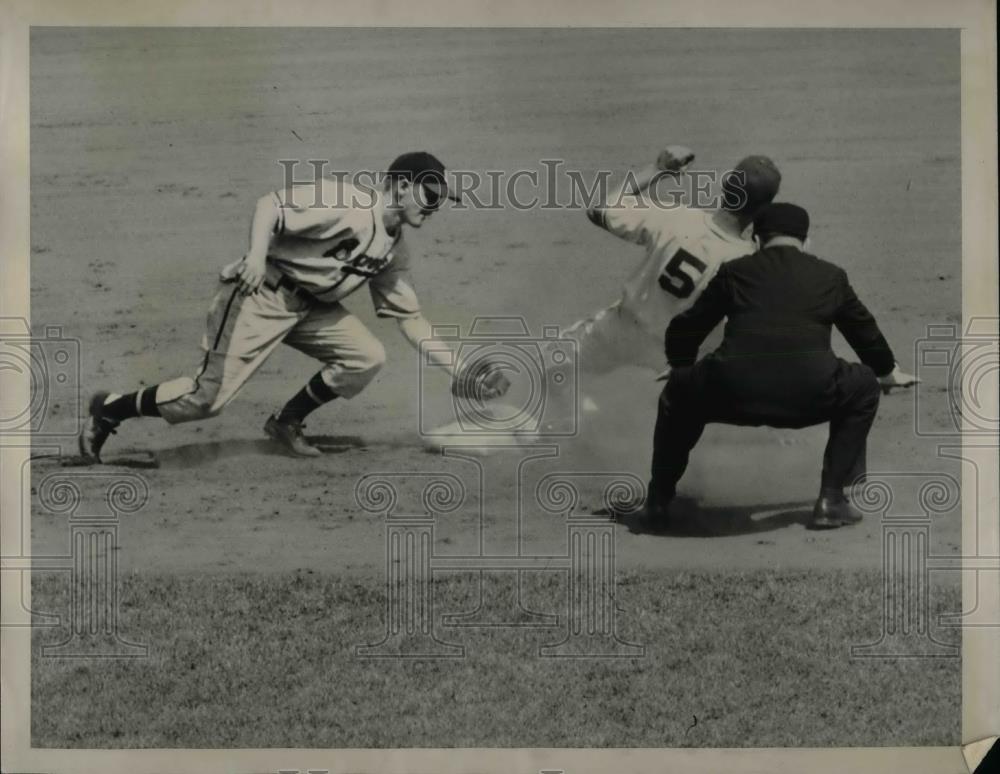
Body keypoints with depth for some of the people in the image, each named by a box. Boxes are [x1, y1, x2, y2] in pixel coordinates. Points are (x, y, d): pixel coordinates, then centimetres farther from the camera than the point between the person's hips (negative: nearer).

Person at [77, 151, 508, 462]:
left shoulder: (394, 250, 9)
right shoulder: (348, 202, -17)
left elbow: (409, 319, 13)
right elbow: (271, 205, -23)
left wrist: (455, 369, 7)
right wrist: (257, 253, -40)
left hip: (310, 305, 8)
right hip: (262, 293, -8)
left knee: (367, 357, -8)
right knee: (209, 398, -13)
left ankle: (287, 422, 9)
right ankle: (109, 409, 8)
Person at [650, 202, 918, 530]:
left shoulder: (735, 271, 25)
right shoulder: (831, 275, 26)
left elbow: (685, 329, 34)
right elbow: (865, 331, 43)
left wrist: (680, 367, 58)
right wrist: (889, 372, 64)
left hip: (732, 390, 0)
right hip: (807, 393, 0)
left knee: (679, 394, 33)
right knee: (864, 388, 31)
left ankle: (659, 501, 33)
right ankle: (831, 499, 24)